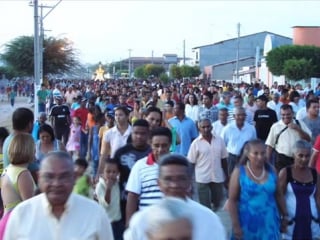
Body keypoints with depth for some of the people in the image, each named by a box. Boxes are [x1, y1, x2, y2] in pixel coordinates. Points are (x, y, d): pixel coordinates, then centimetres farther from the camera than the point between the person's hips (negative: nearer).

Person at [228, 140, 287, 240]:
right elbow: (232, 200, -9)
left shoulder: (271, 171, 0)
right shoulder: (239, 172, -9)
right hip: (247, 223, -2)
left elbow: (278, 195, 10)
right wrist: (236, 225, -12)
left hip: (269, 222, 2)